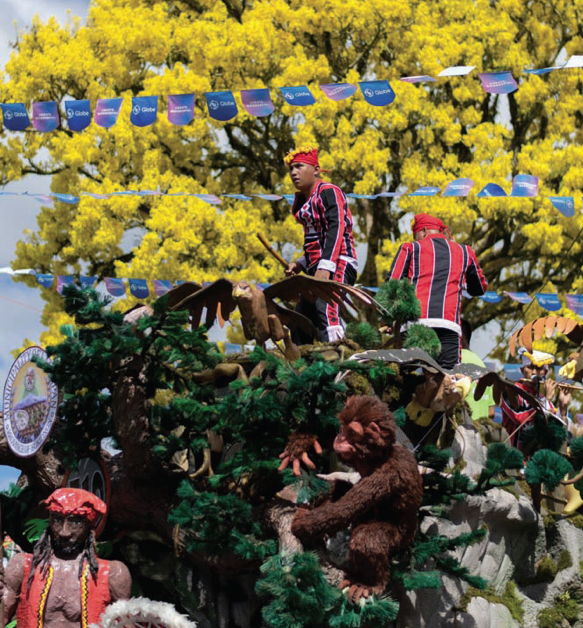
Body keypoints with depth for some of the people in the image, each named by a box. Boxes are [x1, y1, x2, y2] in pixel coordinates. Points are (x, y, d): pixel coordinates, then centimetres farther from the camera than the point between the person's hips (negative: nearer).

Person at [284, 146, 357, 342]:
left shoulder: (328, 192, -5)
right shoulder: (304, 200, 21)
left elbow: (336, 229, -18)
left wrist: (325, 266, -28)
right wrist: (300, 264, 14)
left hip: (337, 265, -10)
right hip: (317, 268, 10)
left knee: (326, 309, -30)